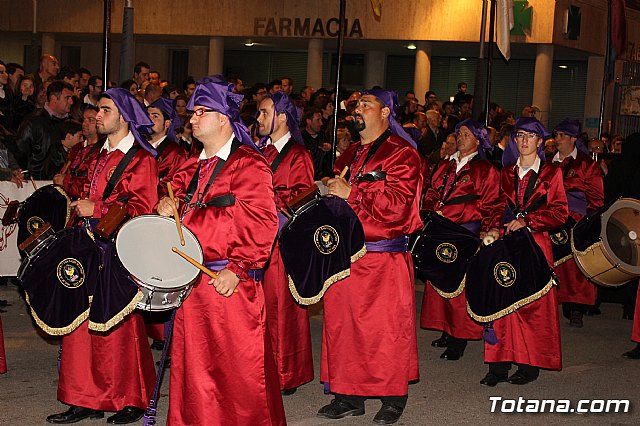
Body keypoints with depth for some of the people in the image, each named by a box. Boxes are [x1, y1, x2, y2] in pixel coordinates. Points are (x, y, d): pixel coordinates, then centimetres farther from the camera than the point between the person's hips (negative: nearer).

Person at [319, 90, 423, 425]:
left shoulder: (401, 154, -6)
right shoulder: (350, 154, 18)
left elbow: (398, 205, -17)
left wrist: (351, 192, -15)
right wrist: (332, 193, 6)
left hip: (384, 259, -7)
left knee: (385, 328, -2)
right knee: (342, 324, 7)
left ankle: (393, 399, 10)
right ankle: (349, 396, 17)